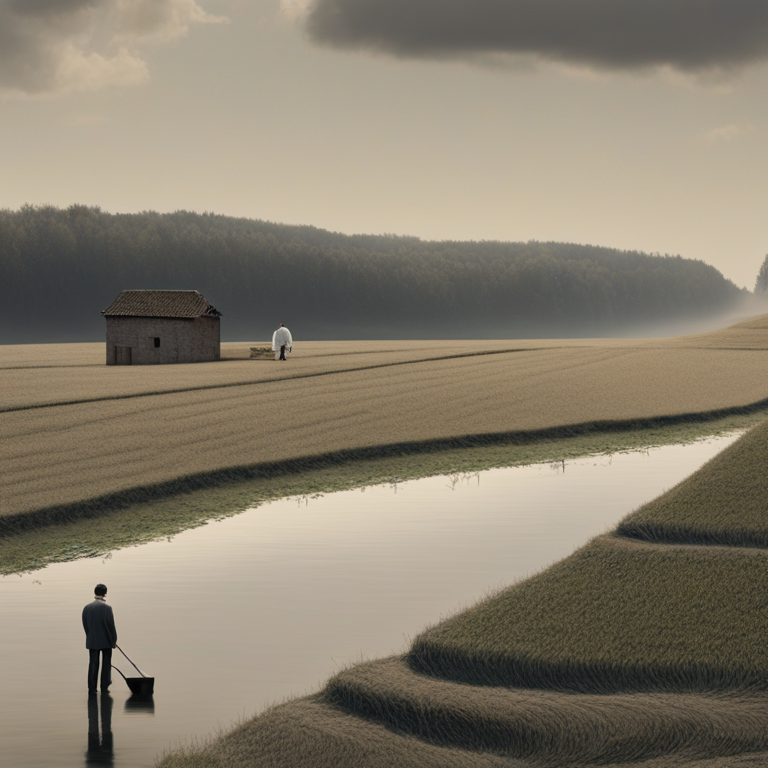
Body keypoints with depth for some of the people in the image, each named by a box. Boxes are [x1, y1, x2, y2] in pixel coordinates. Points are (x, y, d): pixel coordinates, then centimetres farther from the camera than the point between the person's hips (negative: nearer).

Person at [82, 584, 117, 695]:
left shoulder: (87, 608, 0)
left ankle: (92, 688, 5)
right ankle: (104, 687, 11)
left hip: (92, 640, 3)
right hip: (106, 640, -3)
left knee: (93, 663, 7)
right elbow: (111, 625, -12)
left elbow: (85, 625, 5)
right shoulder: (107, 608, -14)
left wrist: (90, 637, 14)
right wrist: (114, 639, -2)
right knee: (106, 664, 9)